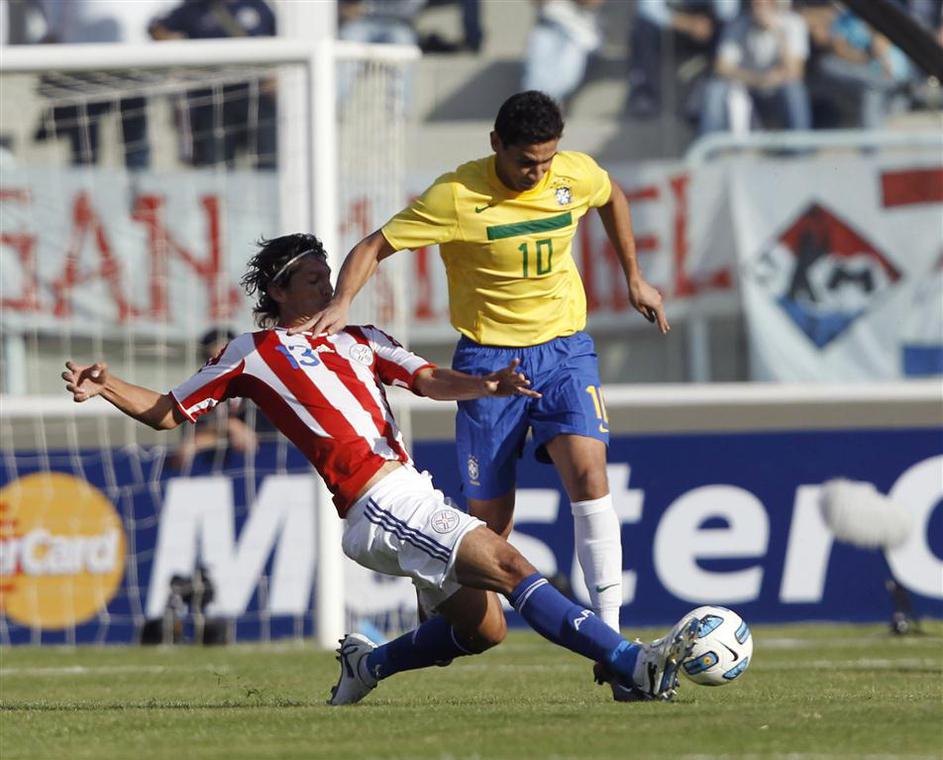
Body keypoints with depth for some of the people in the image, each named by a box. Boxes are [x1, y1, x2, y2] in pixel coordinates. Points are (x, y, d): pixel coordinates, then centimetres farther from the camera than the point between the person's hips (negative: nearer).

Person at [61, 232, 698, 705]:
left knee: (482, 626, 2)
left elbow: (428, 380, 7)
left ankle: (370, 664, 23)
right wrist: (106, 386, -1)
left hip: (413, 498, 7)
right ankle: (635, 665, -28)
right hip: (381, 503, -7)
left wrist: (488, 385, -13)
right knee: (509, 565, -20)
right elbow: (168, 413, 14)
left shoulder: (359, 341, 21)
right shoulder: (253, 354, 7)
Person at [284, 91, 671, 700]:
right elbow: (374, 247, -14)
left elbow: (612, 197, 19)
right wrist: (341, 304, -30)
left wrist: (634, 278, 22)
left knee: (587, 469, -21)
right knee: (489, 518, -2)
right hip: (489, 357, -2)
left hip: (565, 348, 2)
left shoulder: (577, 174, -6)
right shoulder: (456, 197, -18)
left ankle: (609, 629, -22)